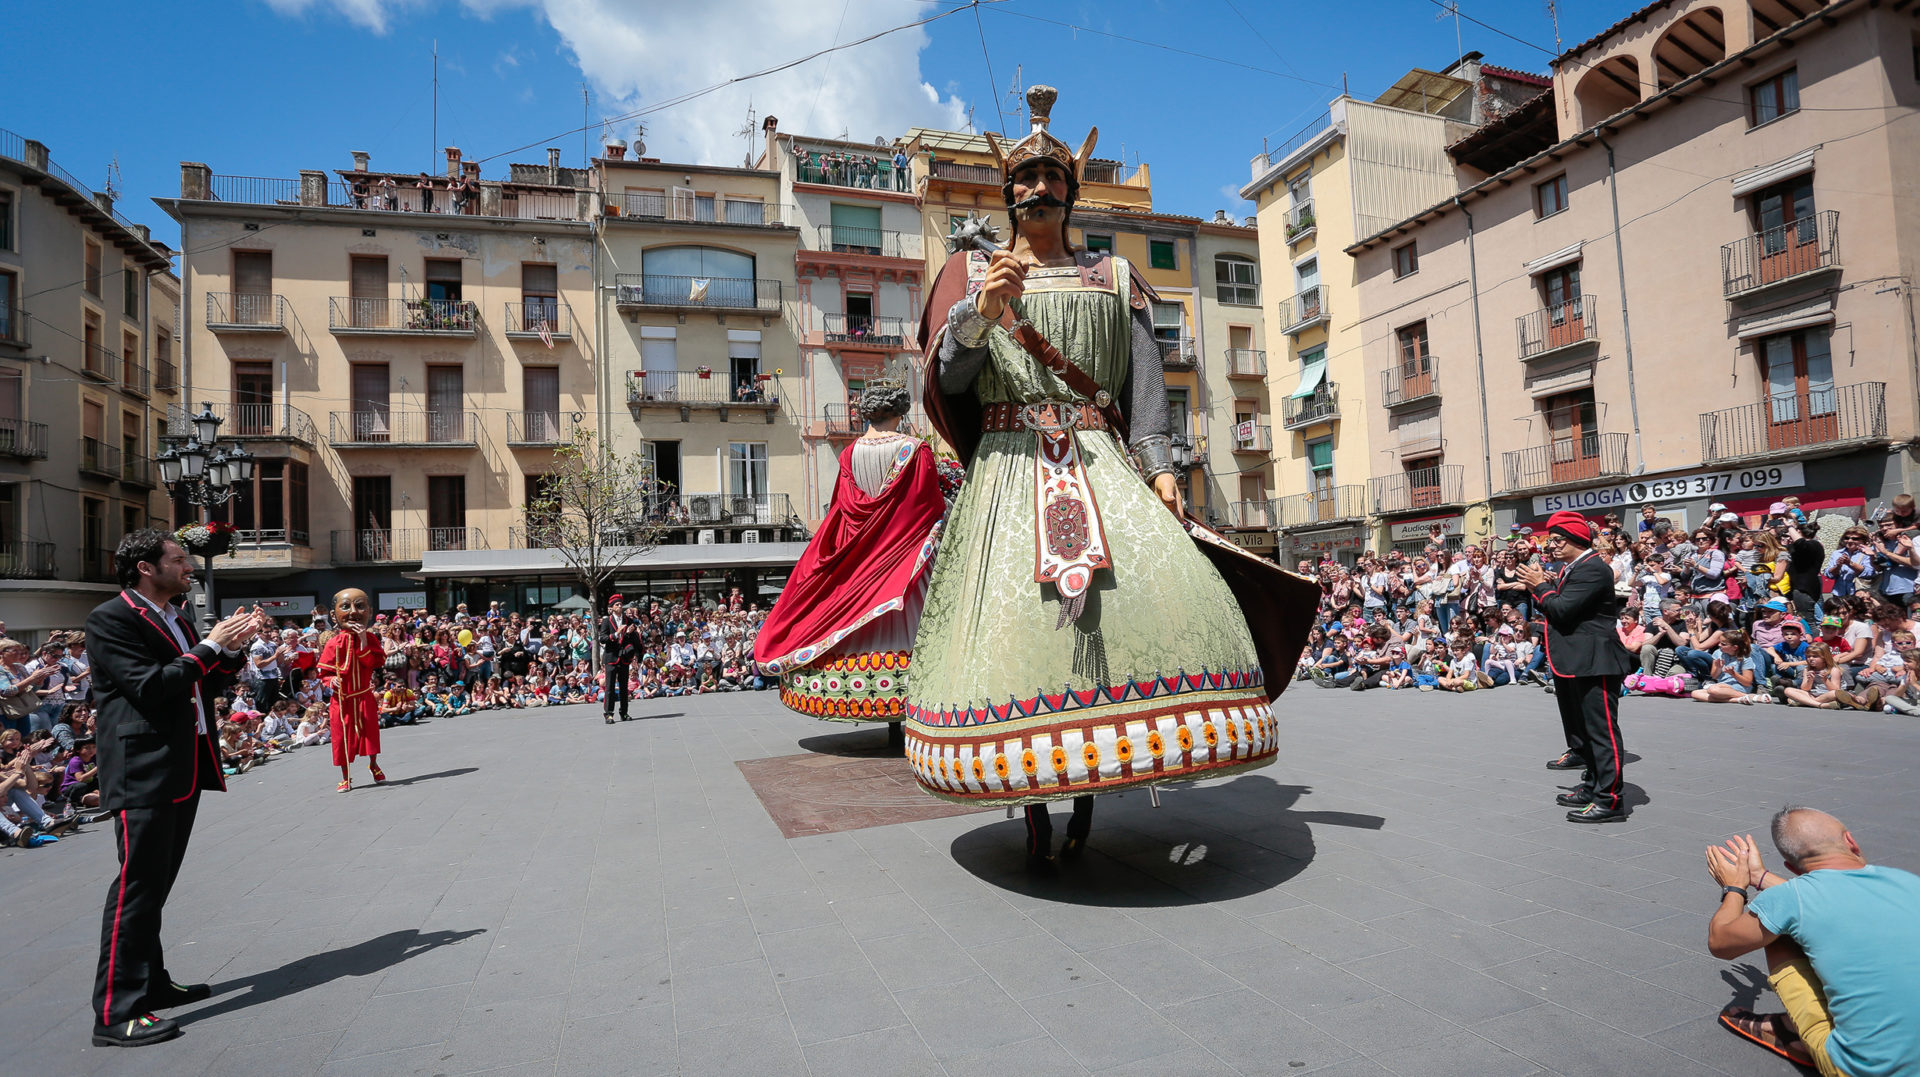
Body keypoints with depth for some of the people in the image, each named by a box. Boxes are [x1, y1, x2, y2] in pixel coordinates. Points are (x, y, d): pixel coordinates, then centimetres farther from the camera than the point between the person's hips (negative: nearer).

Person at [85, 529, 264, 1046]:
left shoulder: (176, 619, 15)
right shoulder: (110, 618, -11)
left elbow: (207, 684, 18)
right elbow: (148, 687, -21)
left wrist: (236, 645, 3)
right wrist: (210, 645, -15)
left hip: (184, 769, 9)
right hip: (143, 772, -9)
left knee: (156, 883, 16)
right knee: (137, 884, -6)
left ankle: (151, 983, 27)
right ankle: (115, 1012, 1)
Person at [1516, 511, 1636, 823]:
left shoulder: (1593, 569, -15)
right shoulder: (1572, 568, 16)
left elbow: (1562, 609, -23)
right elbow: (1552, 608, 18)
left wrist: (1541, 586, -8)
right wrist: (1539, 588, 1)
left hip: (1595, 663, -11)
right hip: (1574, 663, 11)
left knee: (1601, 729, -7)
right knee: (1584, 726, 18)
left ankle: (1609, 800, -3)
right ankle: (1593, 787, 29)